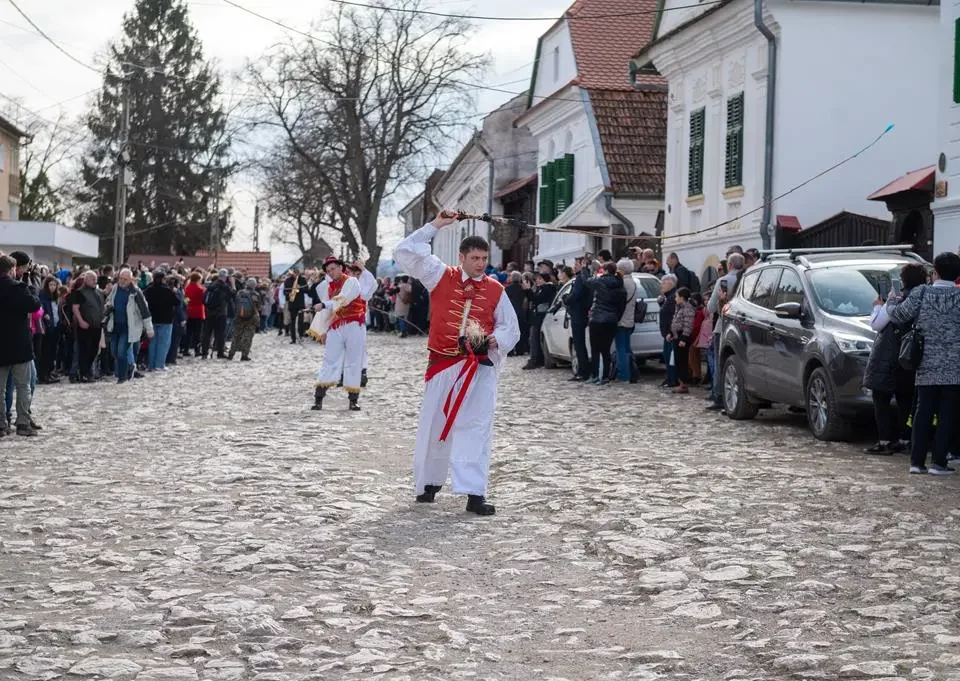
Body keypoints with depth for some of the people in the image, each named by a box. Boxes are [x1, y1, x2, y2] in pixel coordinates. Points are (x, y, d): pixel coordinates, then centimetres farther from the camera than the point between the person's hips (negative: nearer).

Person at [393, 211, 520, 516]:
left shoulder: (495, 290, 3)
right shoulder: (441, 277, 1)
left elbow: (511, 329, 9)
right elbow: (406, 252, -4)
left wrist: (494, 340, -12)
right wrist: (435, 226, -8)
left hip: (480, 368, 0)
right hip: (443, 365, 0)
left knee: (476, 428, -7)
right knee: (433, 425, 8)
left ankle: (475, 494, -10)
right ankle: (428, 483, 26)